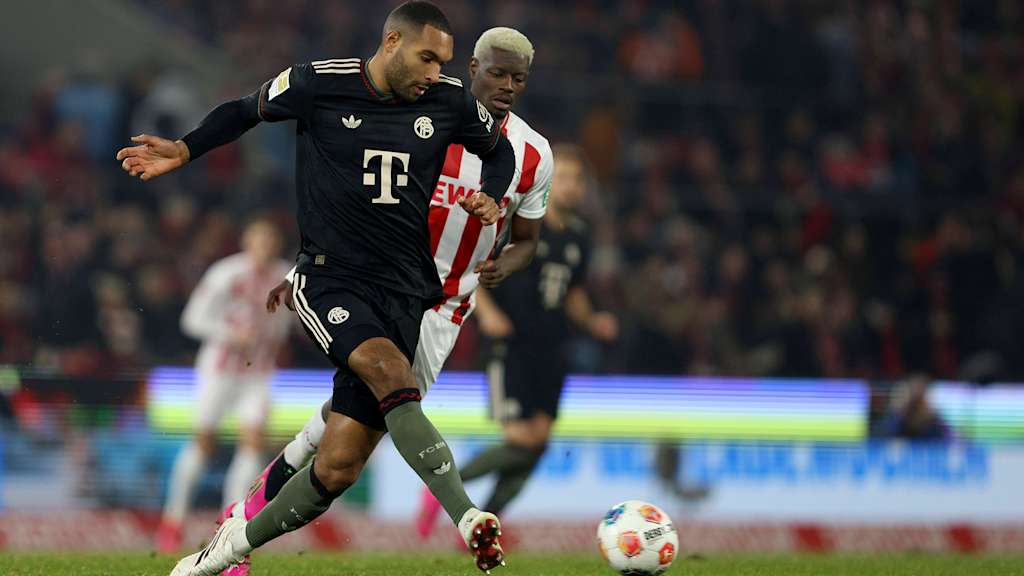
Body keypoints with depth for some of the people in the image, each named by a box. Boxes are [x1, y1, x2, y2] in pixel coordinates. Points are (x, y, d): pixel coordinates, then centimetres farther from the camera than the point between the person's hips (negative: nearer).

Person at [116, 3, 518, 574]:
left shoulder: (450, 102, 3)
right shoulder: (319, 84, -3)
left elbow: (500, 150, 22)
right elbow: (248, 110, 14)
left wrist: (490, 197, 2)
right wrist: (184, 151, 3)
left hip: (402, 290, 3)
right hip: (329, 278, -3)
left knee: (338, 468, -4)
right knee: (392, 374, -34)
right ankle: (470, 520, -37)